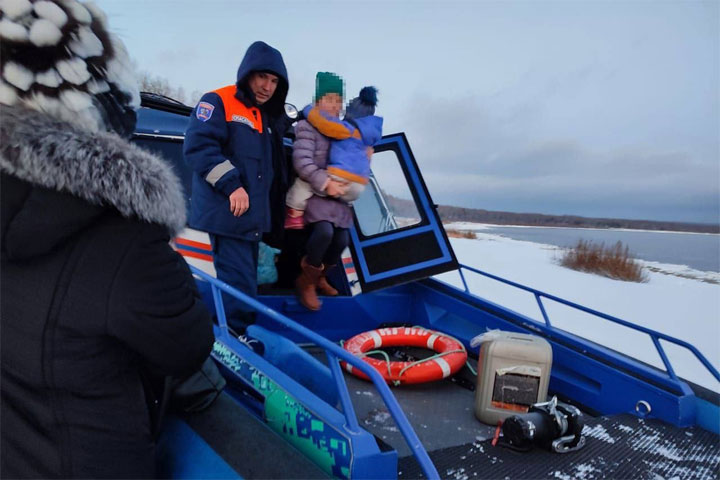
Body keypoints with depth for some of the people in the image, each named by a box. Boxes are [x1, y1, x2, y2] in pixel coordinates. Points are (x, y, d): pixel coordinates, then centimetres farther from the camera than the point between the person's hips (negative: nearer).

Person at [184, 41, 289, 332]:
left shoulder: (269, 119, 21)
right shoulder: (218, 102, -5)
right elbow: (198, 146, -18)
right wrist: (231, 185, -24)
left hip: (253, 216, 9)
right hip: (227, 213, -8)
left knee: (245, 283, 15)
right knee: (238, 285, -10)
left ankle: (240, 336, 27)